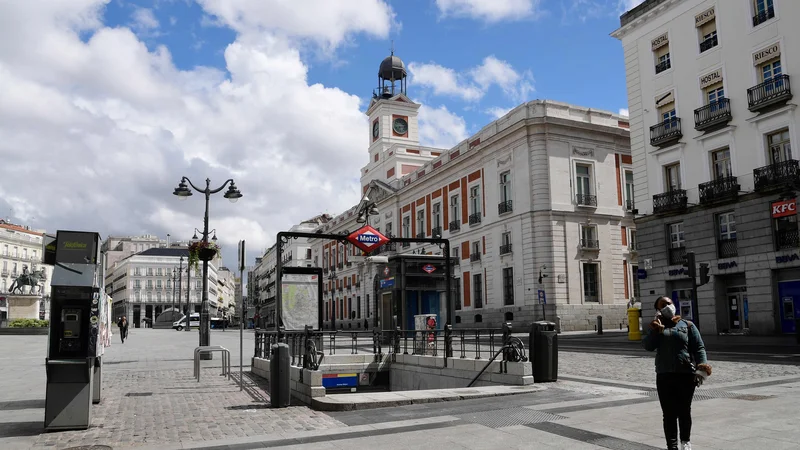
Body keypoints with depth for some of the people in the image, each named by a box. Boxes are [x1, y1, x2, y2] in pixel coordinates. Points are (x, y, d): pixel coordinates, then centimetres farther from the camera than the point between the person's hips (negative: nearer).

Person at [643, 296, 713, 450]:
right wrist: (655, 330, -15)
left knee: (684, 411, 11)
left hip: (686, 375, -1)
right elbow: (648, 346, -1)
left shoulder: (687, 325, 7)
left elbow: (699, 348, 0)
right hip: (664, 376, 1)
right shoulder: (656, 327, 12)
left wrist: (702, 364, -16)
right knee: (669, 414, -1)